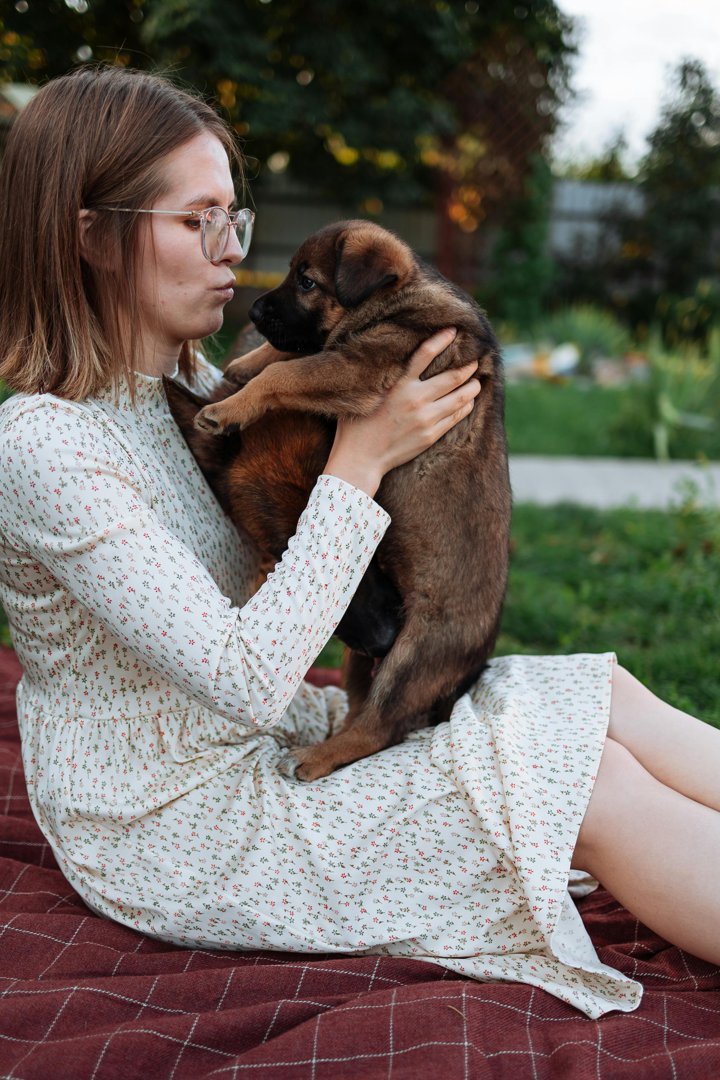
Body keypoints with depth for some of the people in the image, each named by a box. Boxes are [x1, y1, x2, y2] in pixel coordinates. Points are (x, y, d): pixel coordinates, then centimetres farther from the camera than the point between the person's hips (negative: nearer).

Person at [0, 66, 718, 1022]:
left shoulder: (188, 383, 3)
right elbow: (246, 679, -28)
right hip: (167, 835, -8)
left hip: (249, 757, 8)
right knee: (598, 792, -17)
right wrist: (361, 460, -24)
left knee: (607, 698, -7)